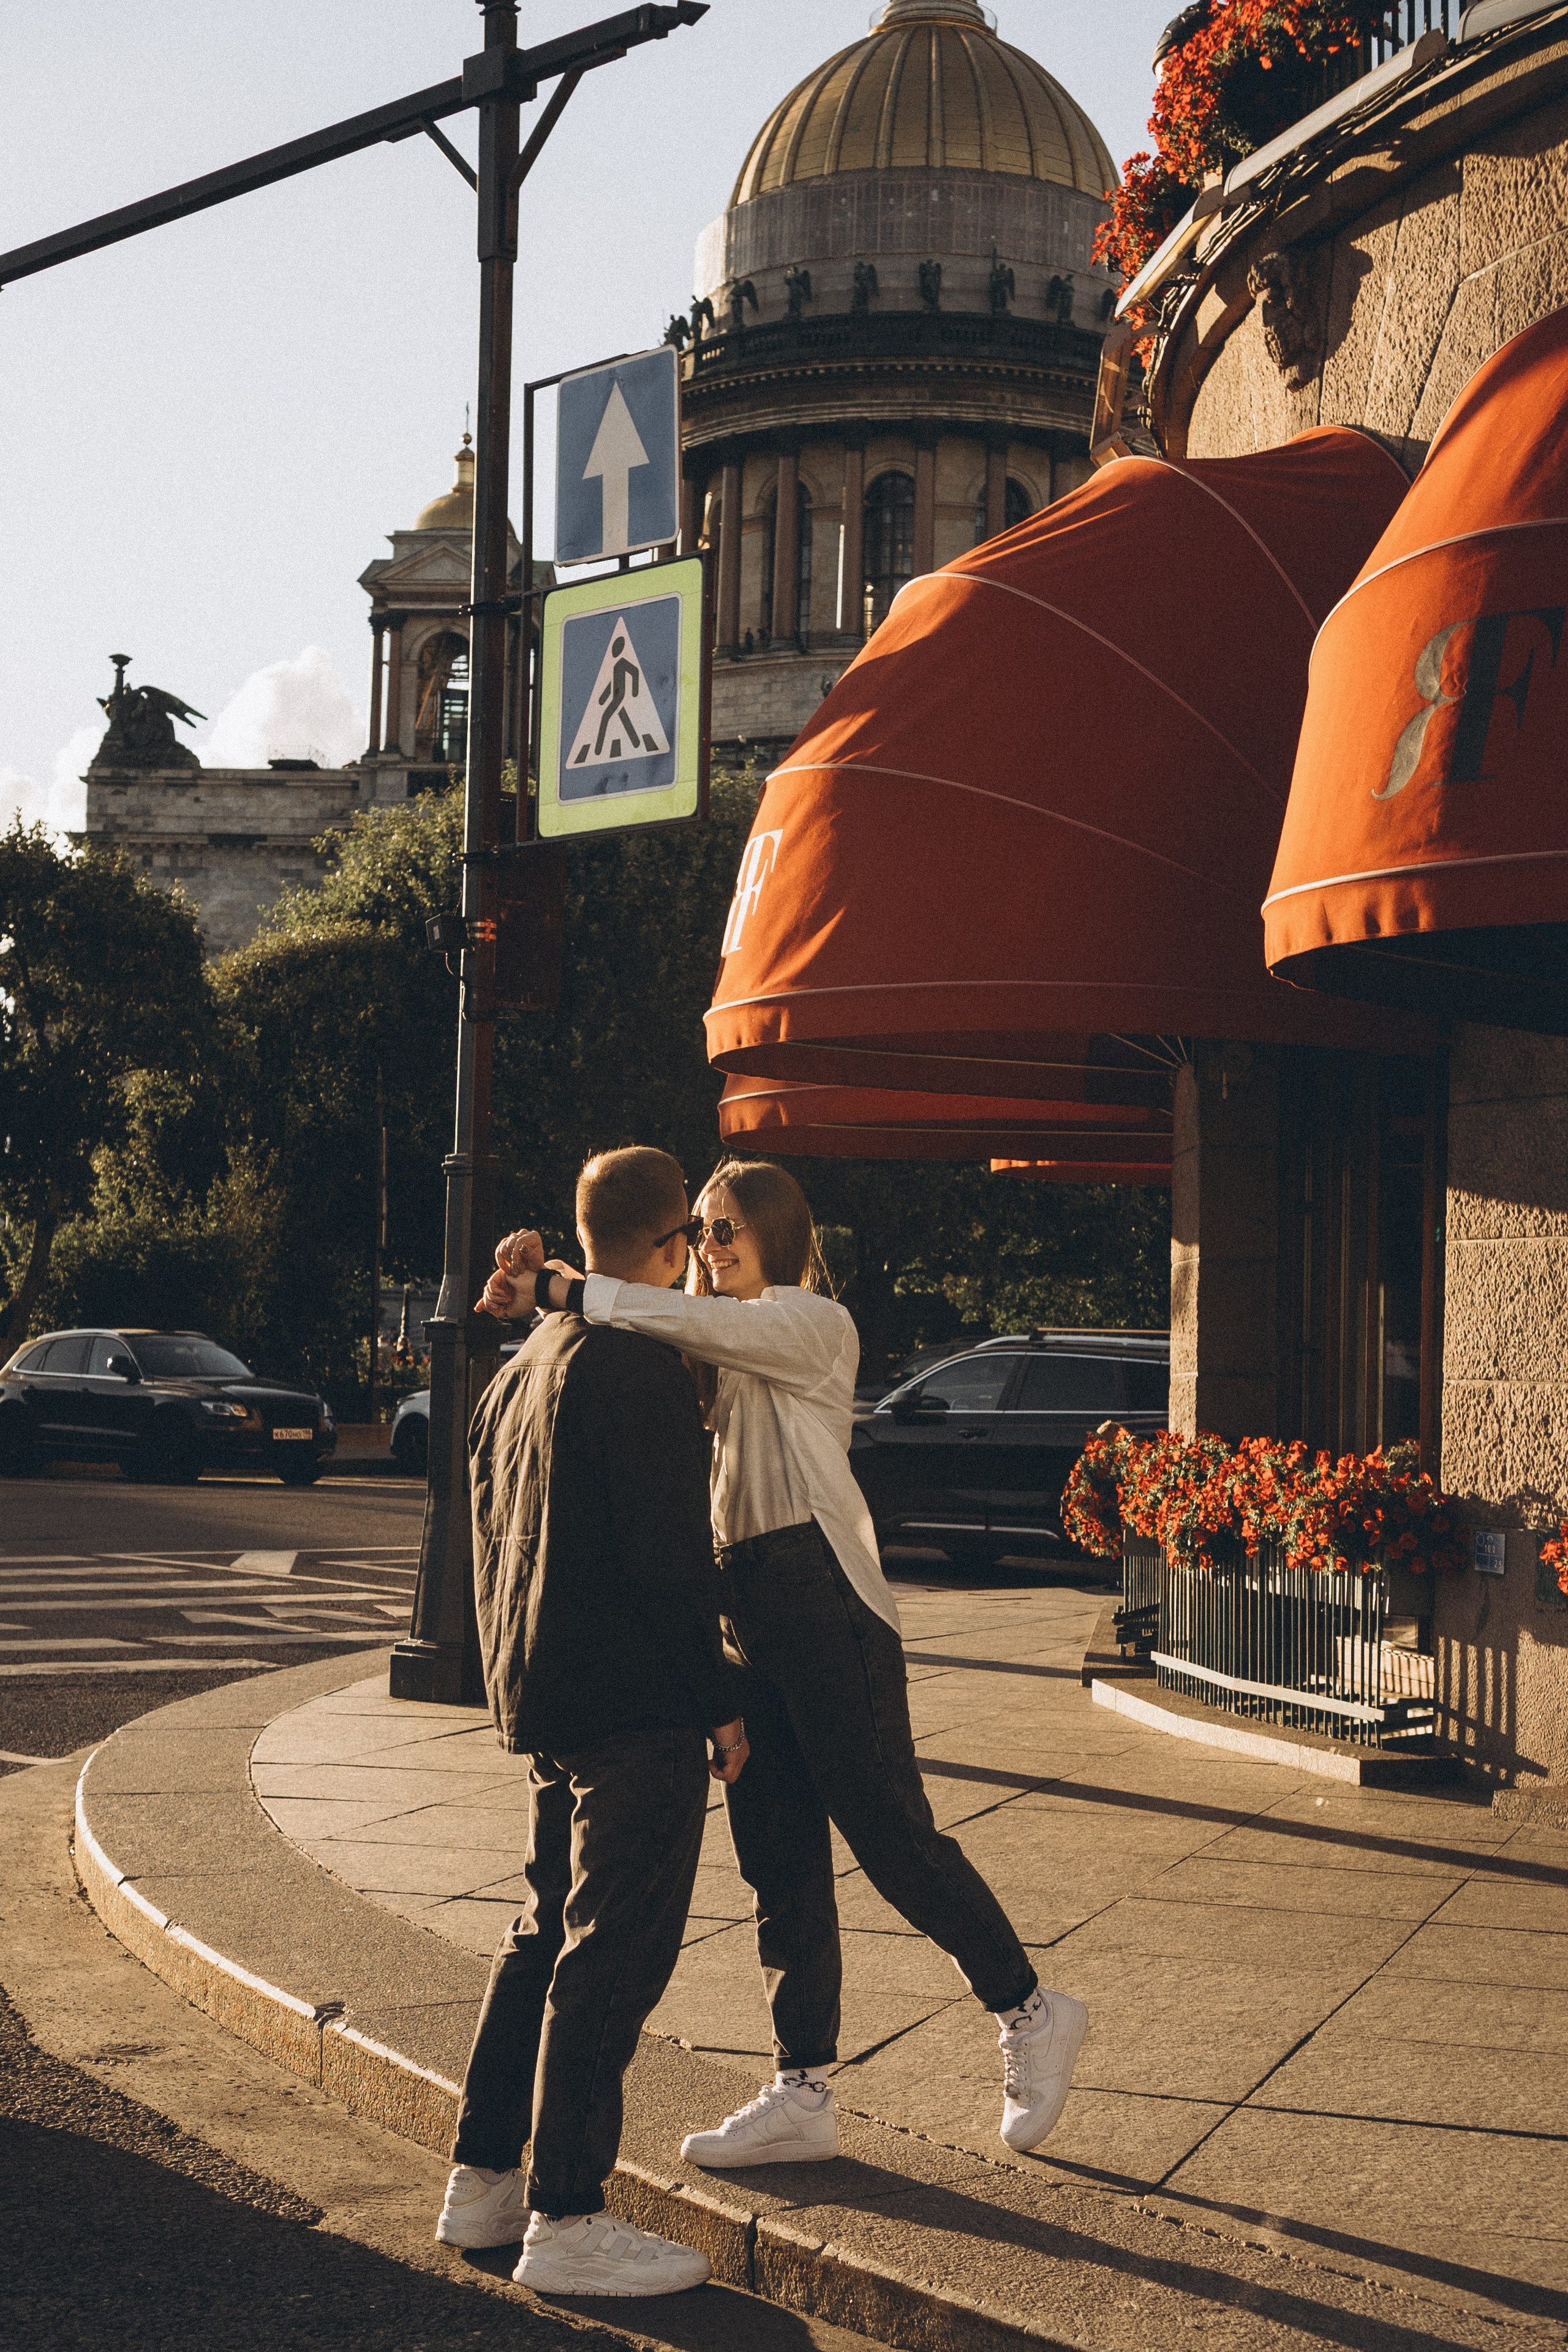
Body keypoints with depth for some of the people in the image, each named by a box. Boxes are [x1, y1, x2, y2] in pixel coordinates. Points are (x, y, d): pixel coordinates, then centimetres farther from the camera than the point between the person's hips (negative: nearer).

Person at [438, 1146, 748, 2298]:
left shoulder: (523, 1369, 15)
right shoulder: (641, 1371, -15)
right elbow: (670, 1554, -19)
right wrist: (722, 1700, -12)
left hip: (541, 1700, 10)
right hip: (637, 1705, -10)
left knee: (549, 1933, 18)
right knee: (614, 1952, -6)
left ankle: (483, 2179, 22)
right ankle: (566, 2220, -4)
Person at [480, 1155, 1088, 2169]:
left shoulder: (816, 1324, -6)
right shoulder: (725, 1347, 20)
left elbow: (697, 1323, -20)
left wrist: (560, 1289, -19)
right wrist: (538, 1286, -9)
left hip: (824, 1599, -8)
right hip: (749, 1602, 8)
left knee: (890, 1830, -5)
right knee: (780, 1858, 7)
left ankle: (1032, 2015, 11)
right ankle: (803, 2095, 10)